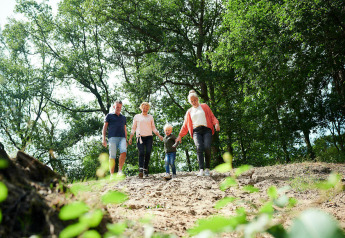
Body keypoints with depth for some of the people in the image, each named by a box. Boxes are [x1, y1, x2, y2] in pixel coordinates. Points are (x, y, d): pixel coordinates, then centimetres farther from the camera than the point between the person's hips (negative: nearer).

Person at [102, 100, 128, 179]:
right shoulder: (109, 116, 14)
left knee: (123, 152, -23)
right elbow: (104, 127, 9)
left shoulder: (123, 117, 25)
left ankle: (120, 170, -17)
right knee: (112, 156, -7)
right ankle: (112, 175, -4)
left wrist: (126, 141, 17)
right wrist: (103, 139, -3)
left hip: (122, 138, 3)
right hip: (112, 138, -2)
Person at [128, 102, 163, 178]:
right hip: (140, 137, -2)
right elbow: (133, 128, 16)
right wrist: (130, 138, 7)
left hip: (149, 137, 2)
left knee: (148, 153, -8)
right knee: (141, 153, -17)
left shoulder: (150, 117, 19)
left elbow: (153, 128, 18)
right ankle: (141, 170, -29)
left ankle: (145, 169, 0)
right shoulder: (137, 117, 16)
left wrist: (159, 135, 4)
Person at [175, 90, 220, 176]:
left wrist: (216, 123, -7)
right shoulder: (189, 112, 25)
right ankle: (201, 170, -32)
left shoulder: (204, 106, 19)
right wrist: (180, 135, 21)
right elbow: (185, 125, 27)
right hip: (196, 131, 1)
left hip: (206, 130, -1)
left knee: (207, 147, -22)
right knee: (199, 148, -23)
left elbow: (212, 116, 12)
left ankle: (207, 168, -12)